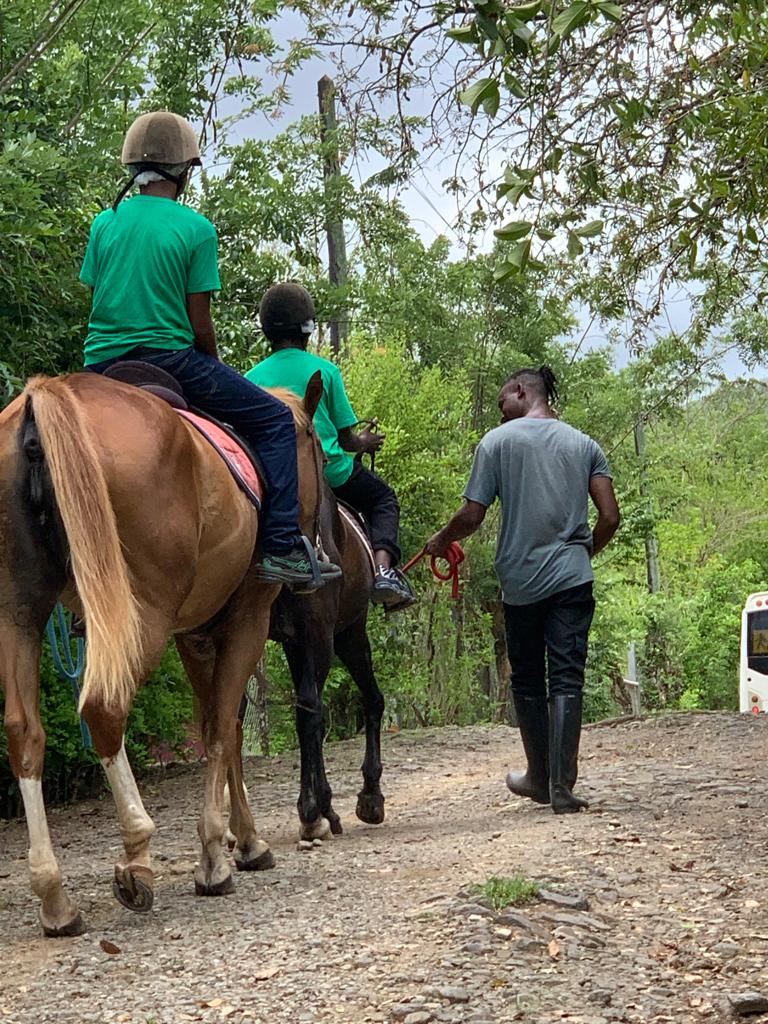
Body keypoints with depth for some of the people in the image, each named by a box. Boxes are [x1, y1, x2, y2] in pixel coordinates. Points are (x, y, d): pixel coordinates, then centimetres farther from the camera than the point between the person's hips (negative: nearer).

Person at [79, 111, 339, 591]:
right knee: (275, 419, 5)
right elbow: (200, 323, -5)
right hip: (170, 359, -5)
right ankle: (282, 547, -4)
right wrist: (215, 367, 13)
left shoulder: (105, 223, 9)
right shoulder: (196, 228, -4)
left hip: (101, 368, 5)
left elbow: (97, 298, 12)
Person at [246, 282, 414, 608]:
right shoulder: (325, 370, -4)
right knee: (382, 497, 22)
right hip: (330, 472, -3)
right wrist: (364, 444, 22)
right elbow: (345, 438, -1)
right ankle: (384, 568, -1)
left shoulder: (252, 377, 1)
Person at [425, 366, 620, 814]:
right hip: (572, 577, 1)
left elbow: (471, 516, -5)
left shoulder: (497, 442, -1)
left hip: (521, 581, -1)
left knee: (527, 681, 14)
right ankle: (562, 786, -9)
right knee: (567, 680, 0)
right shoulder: (584, 445, 7)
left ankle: (540, 777, 25)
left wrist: (441, 541, 14)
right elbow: (610, 517, 0)